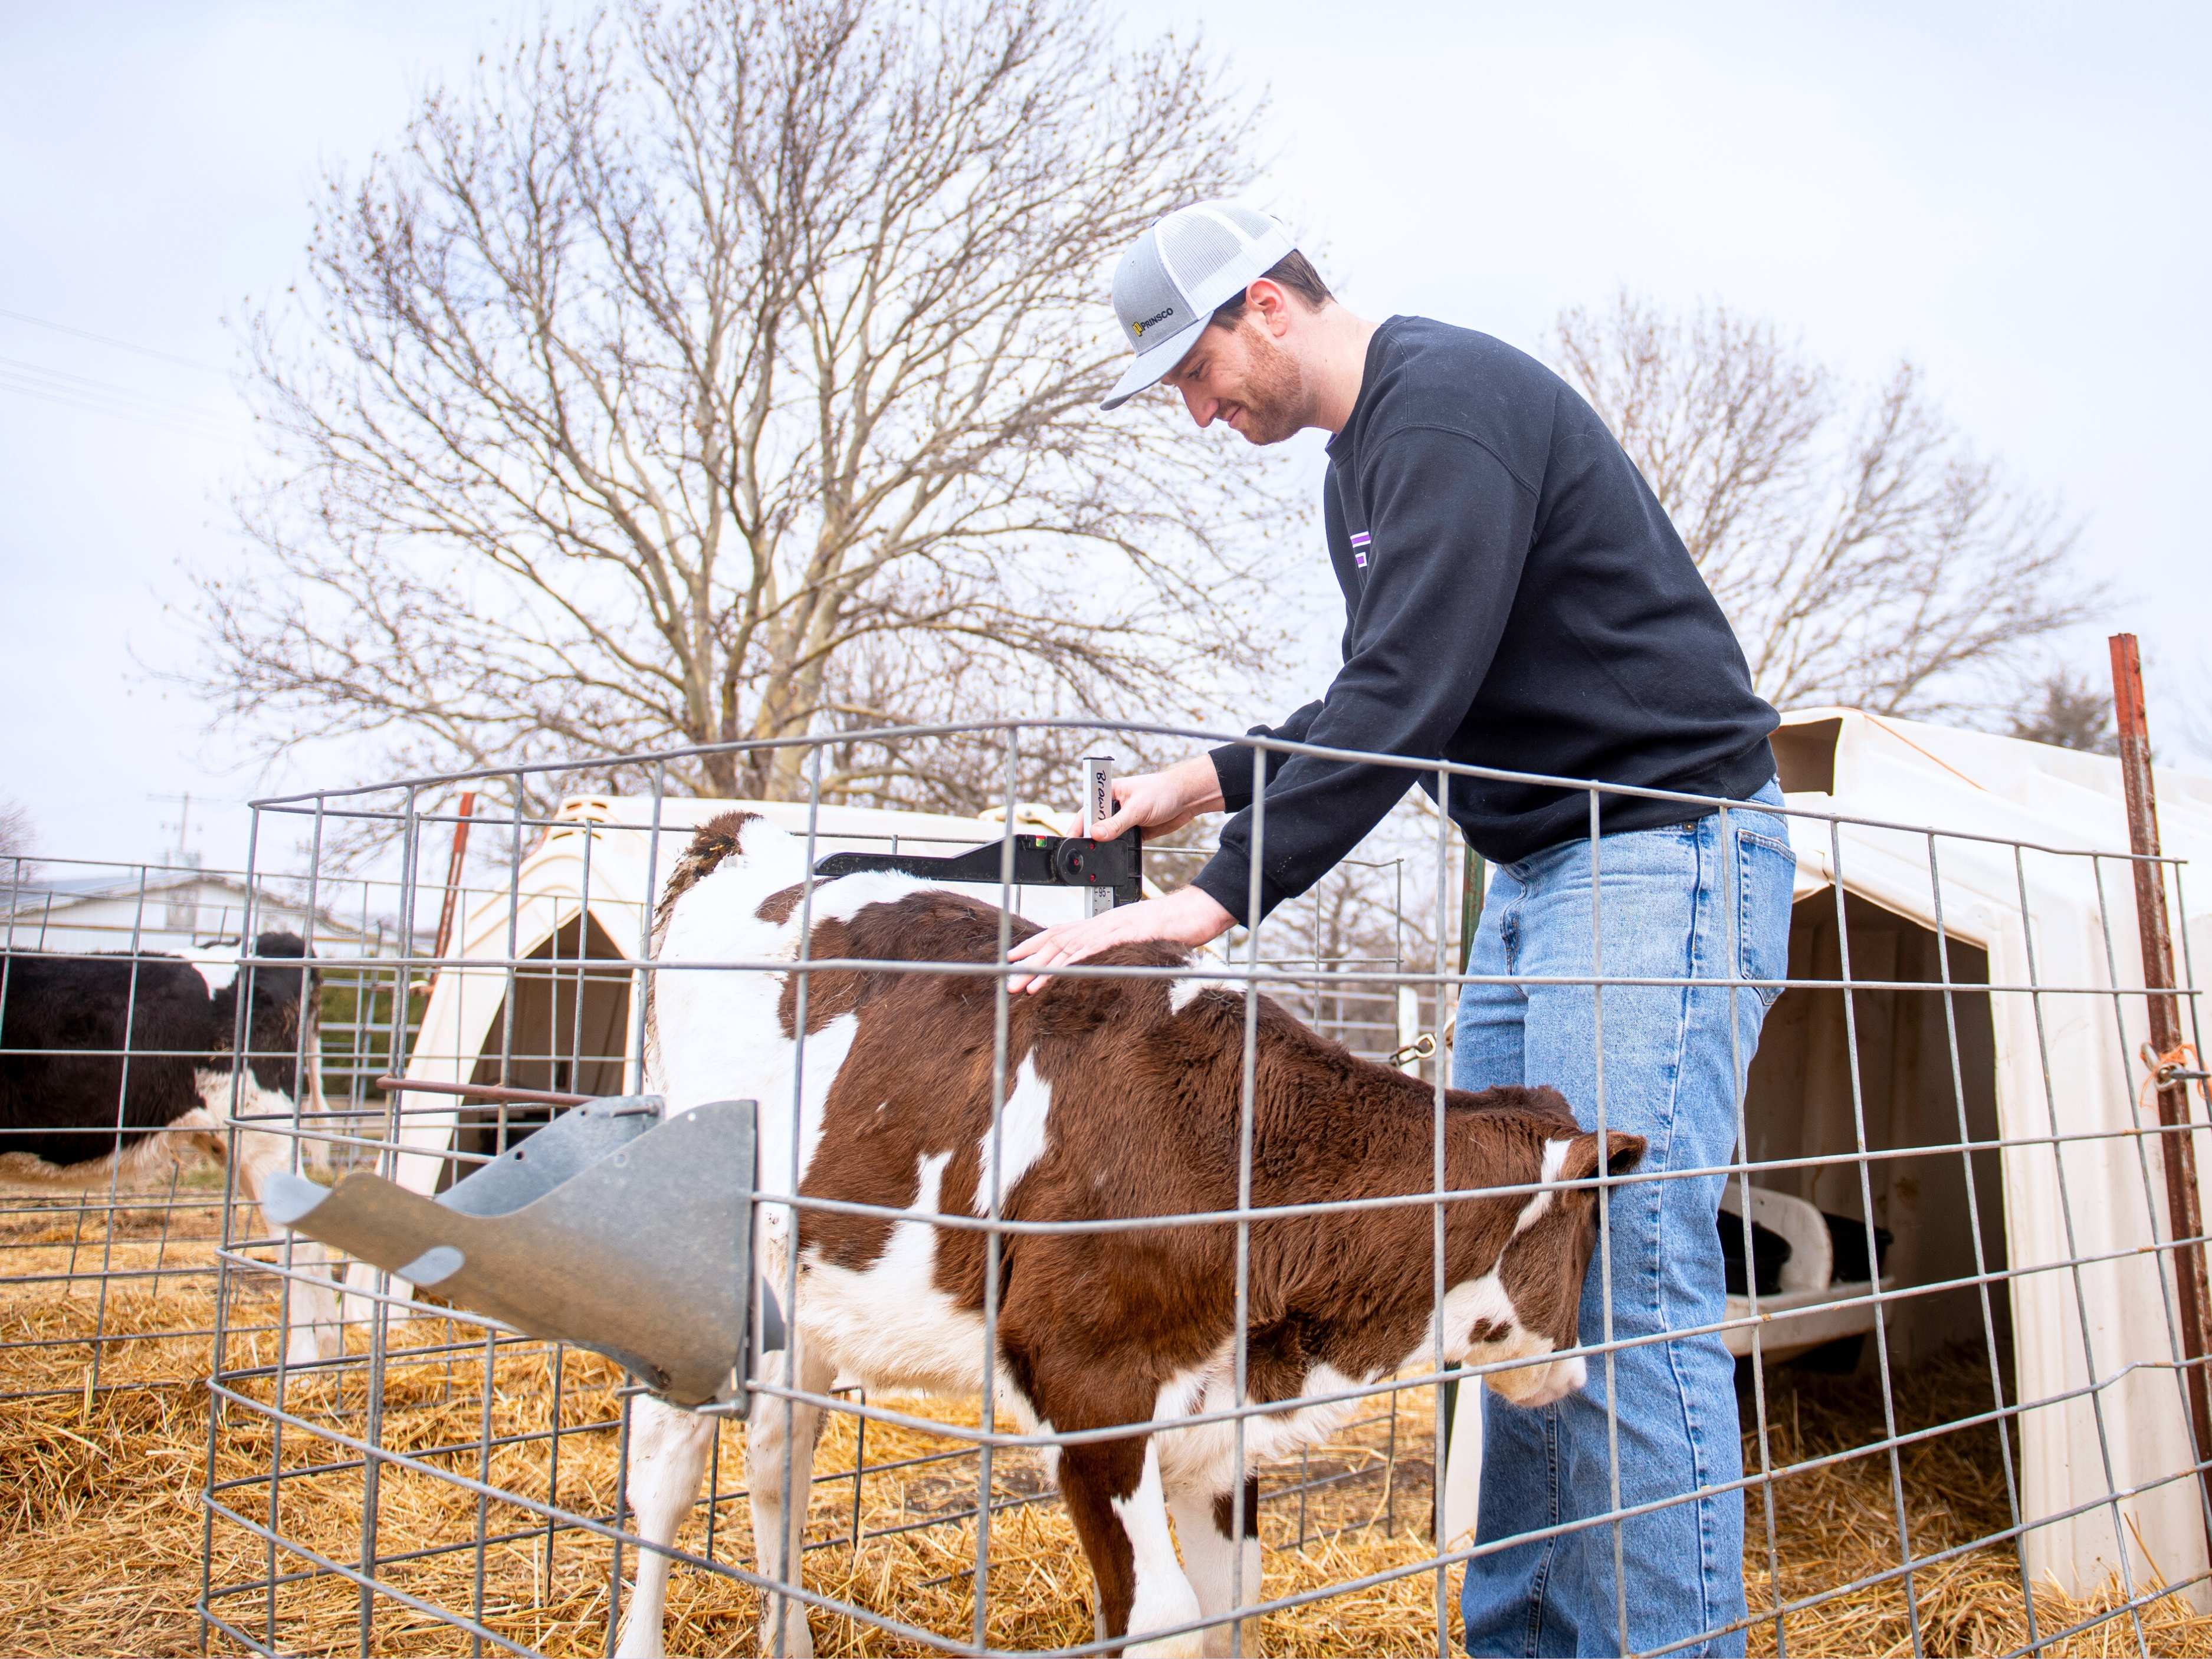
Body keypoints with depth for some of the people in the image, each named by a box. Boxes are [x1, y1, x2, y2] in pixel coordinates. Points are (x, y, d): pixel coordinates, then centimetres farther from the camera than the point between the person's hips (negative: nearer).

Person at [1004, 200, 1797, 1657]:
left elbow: (1411, 696, -26)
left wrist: (1222, 896, -30)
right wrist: (1211, 779, 12)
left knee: (1627, 1275, -11)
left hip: (1670, 848, -10)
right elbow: (1383, 691, 22)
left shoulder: (1451, 403, -15)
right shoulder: (1364, 460, 17)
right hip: (1541, 871, 10)